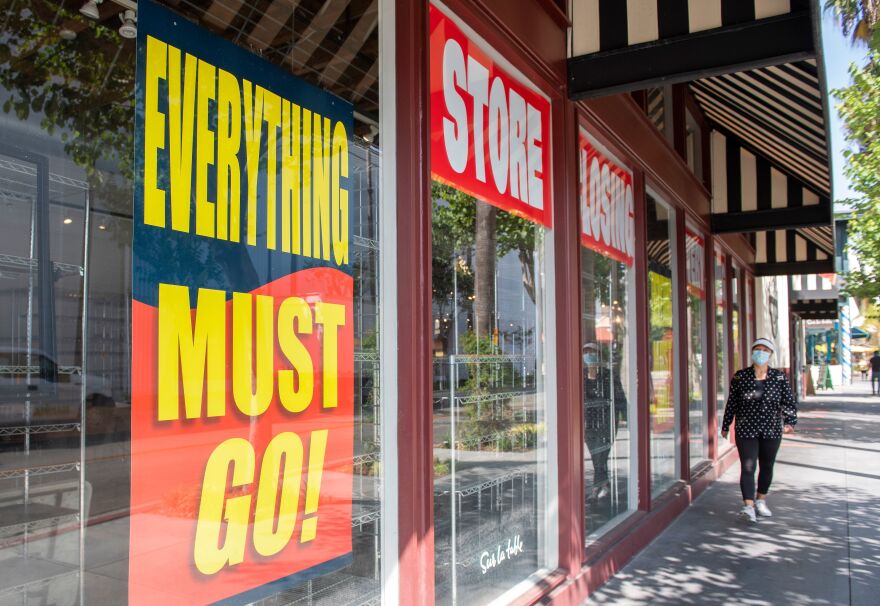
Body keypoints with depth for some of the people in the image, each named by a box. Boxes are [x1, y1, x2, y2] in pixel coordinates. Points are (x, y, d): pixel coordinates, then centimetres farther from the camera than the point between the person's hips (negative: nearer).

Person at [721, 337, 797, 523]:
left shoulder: (779, 377, 1)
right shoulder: (740, 376, -2)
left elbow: (789, 401, -1)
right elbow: (732, 403, 3)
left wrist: (790, 422, -16)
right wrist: (725, 426, 6)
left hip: (772, 431, 2)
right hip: (746, 430, -2)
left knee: (767, 467, 15)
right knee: (748, 467, -10)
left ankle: (761, 500, 32)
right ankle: (748, 506, -14)